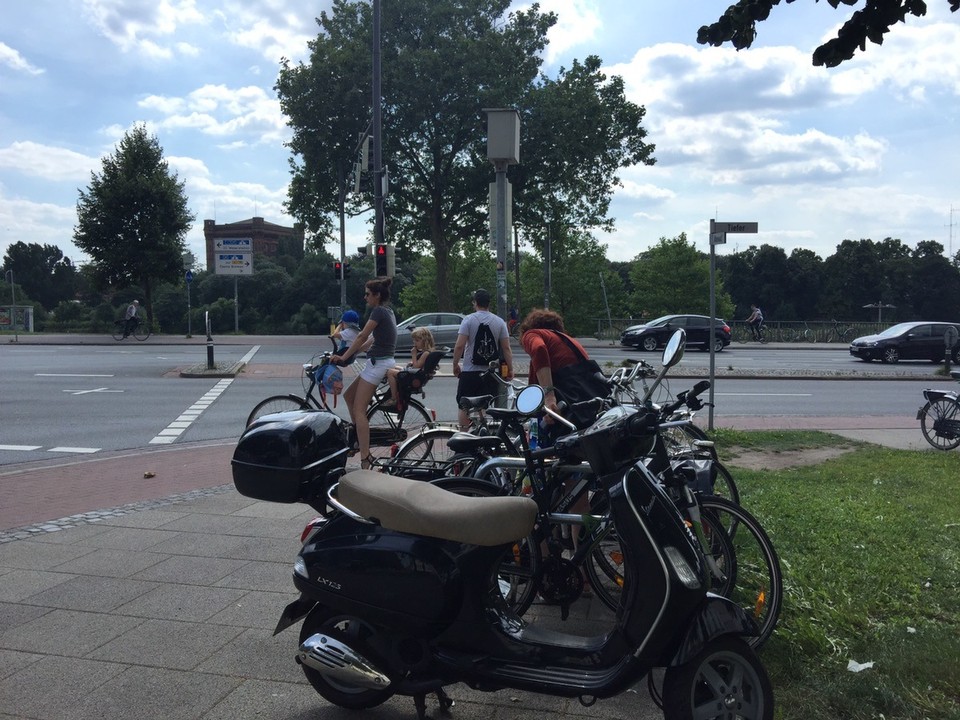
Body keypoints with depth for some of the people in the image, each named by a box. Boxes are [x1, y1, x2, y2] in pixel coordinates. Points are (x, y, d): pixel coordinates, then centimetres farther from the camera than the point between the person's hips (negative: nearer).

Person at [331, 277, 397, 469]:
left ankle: (365, 459, -15)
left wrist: (343, 357, -7)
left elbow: (362, 337, -14)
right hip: (386, 361, 10)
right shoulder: (388, 311, 15)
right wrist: (352, 352, 13)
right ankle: (358, 438, 21)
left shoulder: (379, 311, -13)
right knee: (349, 395, 18)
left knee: (359, 410, -10)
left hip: (377, 363, -10)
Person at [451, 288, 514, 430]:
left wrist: (455, 365, 0)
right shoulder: (499, 322, 3)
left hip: (470, 372, -3)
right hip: (491, 372, 3)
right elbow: (506, 348, 0)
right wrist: (510, 369, 6)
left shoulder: (469, 319, -6)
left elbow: (459, 346, -12)